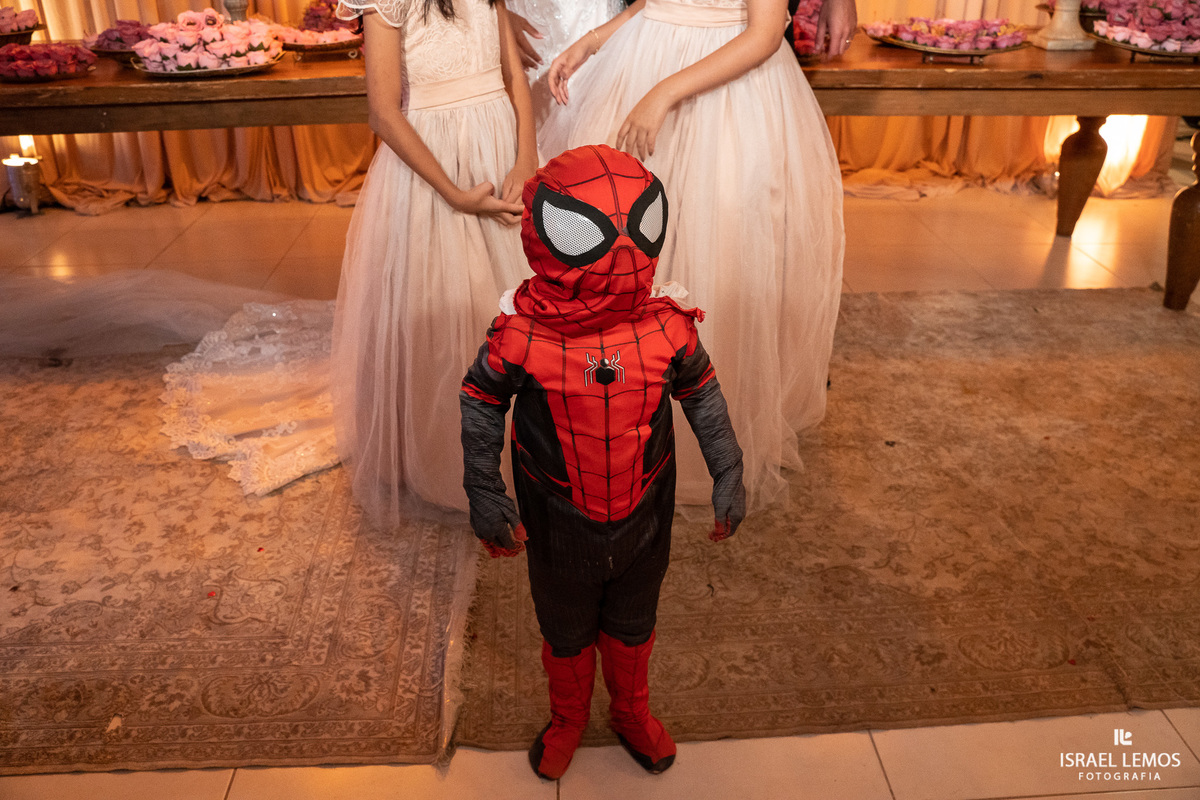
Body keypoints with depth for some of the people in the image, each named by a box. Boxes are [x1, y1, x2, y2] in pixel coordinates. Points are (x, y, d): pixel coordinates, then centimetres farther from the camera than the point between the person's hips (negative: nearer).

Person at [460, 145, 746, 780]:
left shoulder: (667, 327, -18)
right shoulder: (521, 334, -23)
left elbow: (702, 394, -1)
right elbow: (480, 404, -8)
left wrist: (727, 473, -1)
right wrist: (485, 496, -8)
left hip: (643, 513, 2)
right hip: (560, 521, -1)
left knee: (633, 624, 26)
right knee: (565, 630, 23)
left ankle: (632, 712, 55)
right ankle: (567, 717, 53)